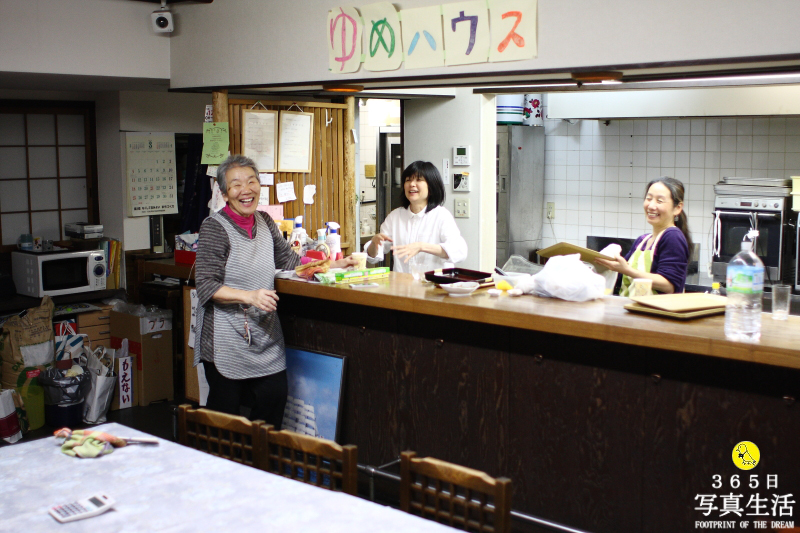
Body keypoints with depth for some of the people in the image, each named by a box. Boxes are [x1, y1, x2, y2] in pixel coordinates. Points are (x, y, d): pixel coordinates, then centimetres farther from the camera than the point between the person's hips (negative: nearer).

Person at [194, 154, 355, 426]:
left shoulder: (264, 221, 9)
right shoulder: (215, 227, -10)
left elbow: (289, 260, 20)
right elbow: (206, 286, -16)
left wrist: (333, 265, 14)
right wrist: (249, 296, -28)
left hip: (265, 337, 6)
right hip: (227, 340, -6)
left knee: (275, 396, 2)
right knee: (225, 414, 0)